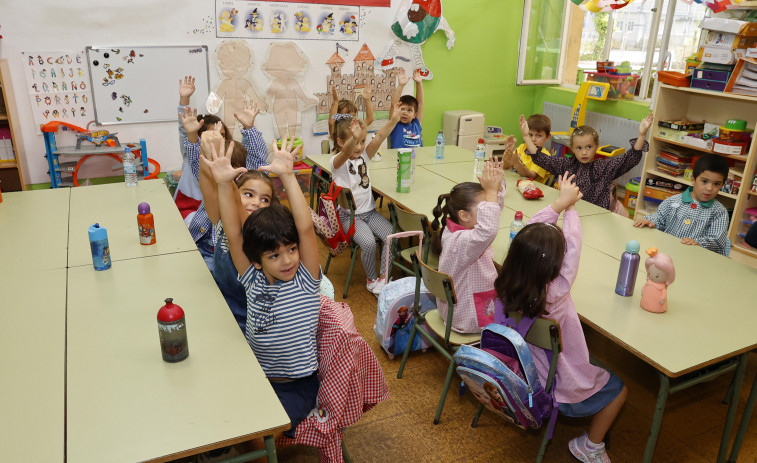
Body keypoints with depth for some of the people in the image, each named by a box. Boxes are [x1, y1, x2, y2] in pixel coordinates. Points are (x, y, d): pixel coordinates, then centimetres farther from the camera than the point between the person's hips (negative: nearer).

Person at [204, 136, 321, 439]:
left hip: (296, 386, -3)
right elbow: (233, 235, -12)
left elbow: (306, 228, -23)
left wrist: (288, 176, -30)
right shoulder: (253, 281, -3)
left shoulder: (306, 279, -9)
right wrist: (224, 184, -22)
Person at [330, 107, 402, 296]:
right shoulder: (337, 162, -12)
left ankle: (384, 277, 1)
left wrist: (392, 121, -31)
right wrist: (353, 138, -59)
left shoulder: (364, 156, 4)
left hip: (370, 211, 6)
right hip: (349, 215, -5)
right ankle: (371, 279, 1)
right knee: (369, 242, -25)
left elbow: (377, 139, -14)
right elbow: (345, 153, -37)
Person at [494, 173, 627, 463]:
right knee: (618, 388, 19)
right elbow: (573, 247, -22)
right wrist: (570, 206, -7)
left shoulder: (504, 286, -22)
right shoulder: (556, 295, -35)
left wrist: (559, 203, -9)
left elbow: (529, 234, -13)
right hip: (557, 390, -5)